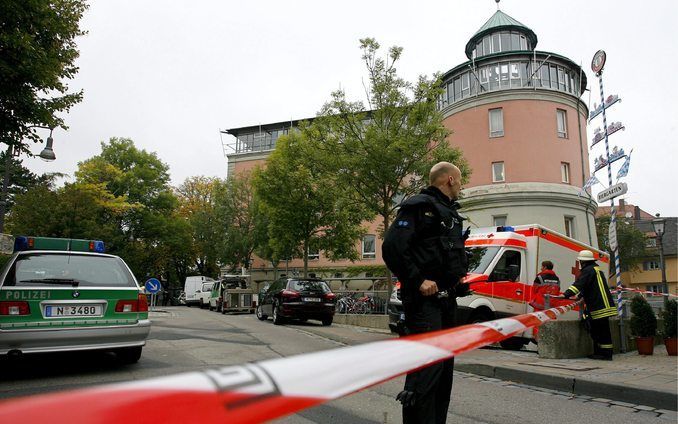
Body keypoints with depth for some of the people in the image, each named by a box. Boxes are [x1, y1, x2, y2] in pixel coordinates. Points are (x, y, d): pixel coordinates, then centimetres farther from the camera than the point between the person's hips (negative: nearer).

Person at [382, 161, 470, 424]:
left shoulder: (451, 214, 22)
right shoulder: (420, 206, -7)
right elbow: (392, 247, -18)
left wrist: (459, 278, 14)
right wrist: (418, 281, -21)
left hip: (446, 300, 10)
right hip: (424, 298, -10)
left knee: (444, 368, 14)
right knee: (428, 365, -14)